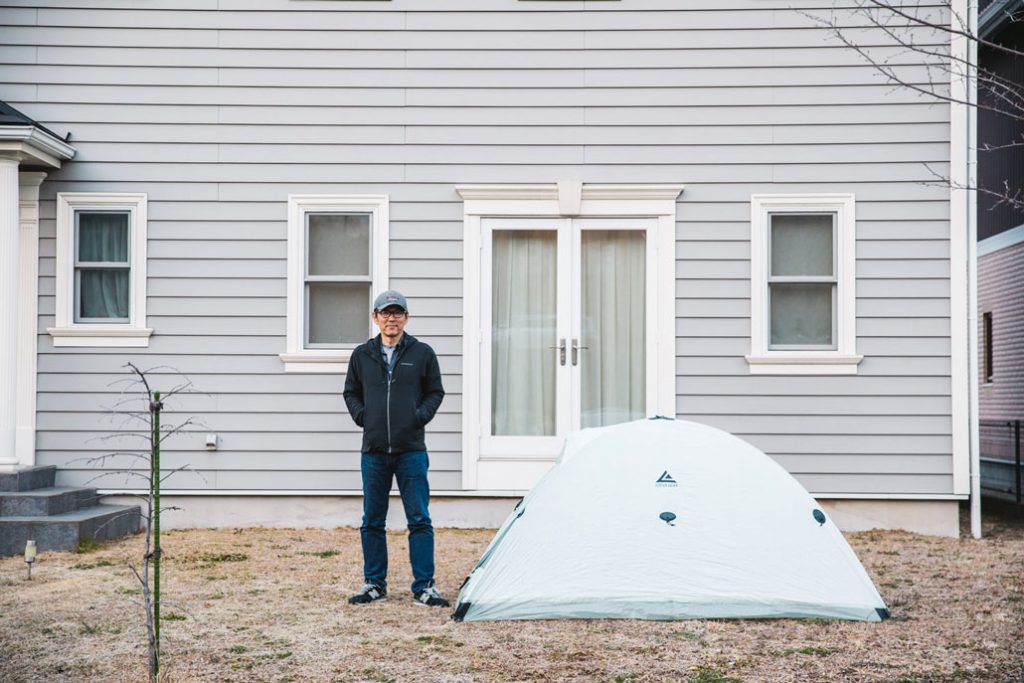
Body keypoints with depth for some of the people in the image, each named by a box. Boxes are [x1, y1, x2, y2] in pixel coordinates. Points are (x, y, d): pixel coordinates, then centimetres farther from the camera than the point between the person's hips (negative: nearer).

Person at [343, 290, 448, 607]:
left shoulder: (422, 353, 2)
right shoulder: (362, 355, 7)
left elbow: (436, 391, 10)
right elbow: (351, 393, 17)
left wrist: (420, 416, -5)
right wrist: (362, 416, 1)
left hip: (411, 450, -2)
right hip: (373, 452, 2)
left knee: (419, 520, -2)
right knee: (372, 521, 7)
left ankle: (424, 586, 4)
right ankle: (374, 583, 18)